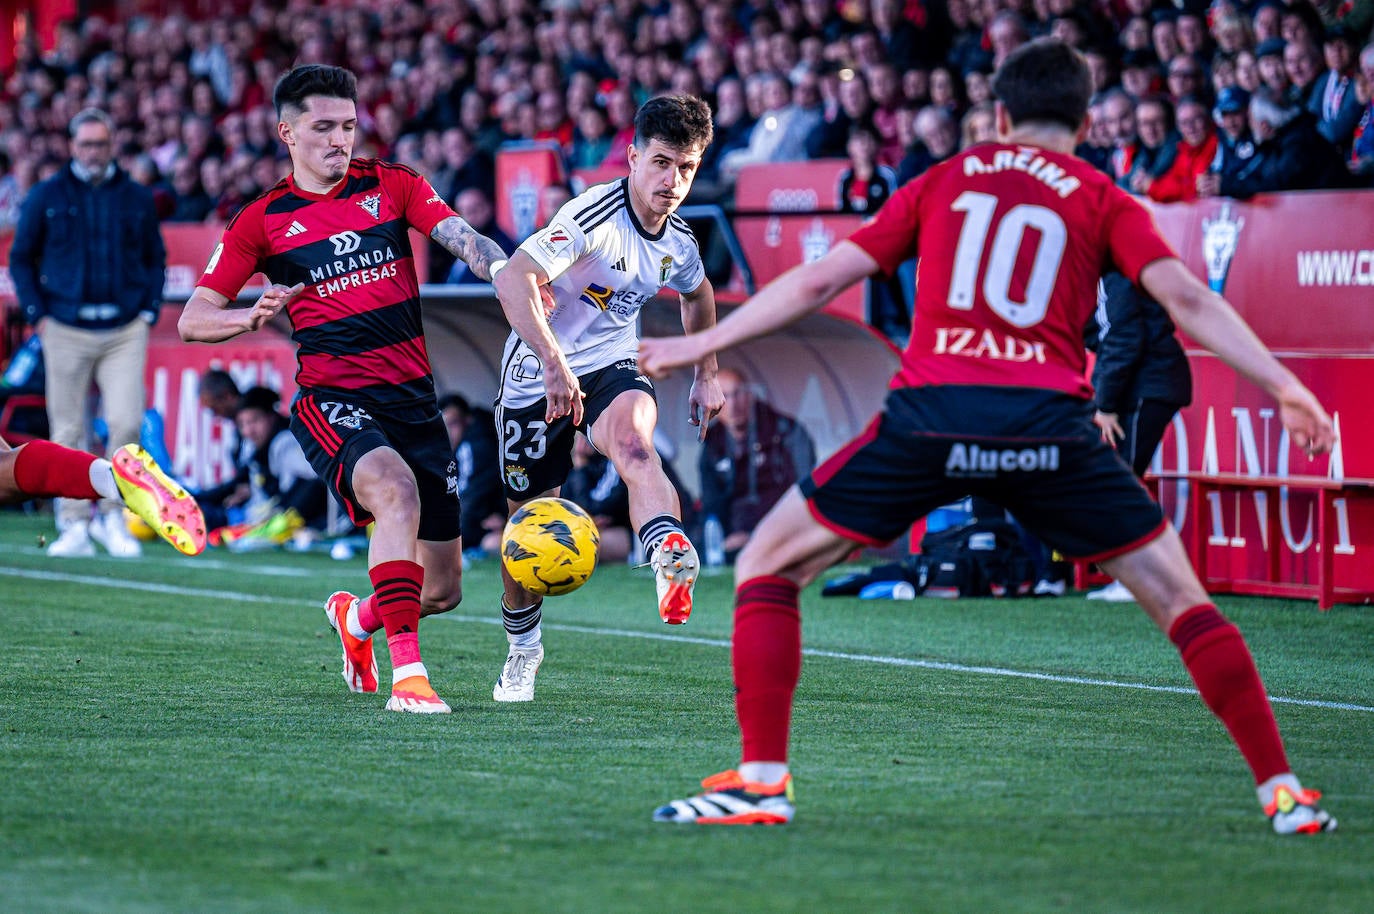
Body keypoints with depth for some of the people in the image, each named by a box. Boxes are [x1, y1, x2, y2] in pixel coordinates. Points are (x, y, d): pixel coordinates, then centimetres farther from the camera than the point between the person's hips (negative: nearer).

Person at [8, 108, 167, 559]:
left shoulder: (137, 198, 10)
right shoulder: (46, 197, 6)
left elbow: (155, 259, 17)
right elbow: (21, 258, 10)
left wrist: (149, 311, 5)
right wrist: (36, 315, 0)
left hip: (124, 330, 0)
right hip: (66, 330, 0)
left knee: (126, 424, -11)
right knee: (68, 433, 1)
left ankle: (112, 516, 3)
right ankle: (74, 526, 7)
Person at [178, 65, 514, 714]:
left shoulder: (392, 186, 8)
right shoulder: (263, 221, 4)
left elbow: (464, 240, -6)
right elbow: (193, 320, 2)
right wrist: (254, 315, -19)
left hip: (413, 397, 3)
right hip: (332, 398, -3)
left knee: (442, 590, 5)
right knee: (396, 488, -37)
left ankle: (357, 617, 41)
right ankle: (407, 673, -38)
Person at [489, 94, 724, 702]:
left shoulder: (678, 242, -1)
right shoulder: (596, 215, -24)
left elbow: (697, 292, 25)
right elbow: (513, 280, -38)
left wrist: (707, 373, 25)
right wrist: (555, 363, -46)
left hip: (610, 366, 3)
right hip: (538, 376, -3)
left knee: (633, 443, -33)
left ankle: (673, 560, -58)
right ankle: (522, 648, 31)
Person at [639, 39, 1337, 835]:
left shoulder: (941, 182, 20)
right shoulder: (1104, 201, 16)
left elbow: (820, 281, 19)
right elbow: (1184, 297, 2)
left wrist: (703, 343, 27)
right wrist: (1283, 386, 3)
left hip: (932, 412, 0)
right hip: (1050, 425, 0)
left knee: (767, 567, 16)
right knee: (1180, 598, 14)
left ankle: (762, 781, 4)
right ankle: (1283, 792, 8)